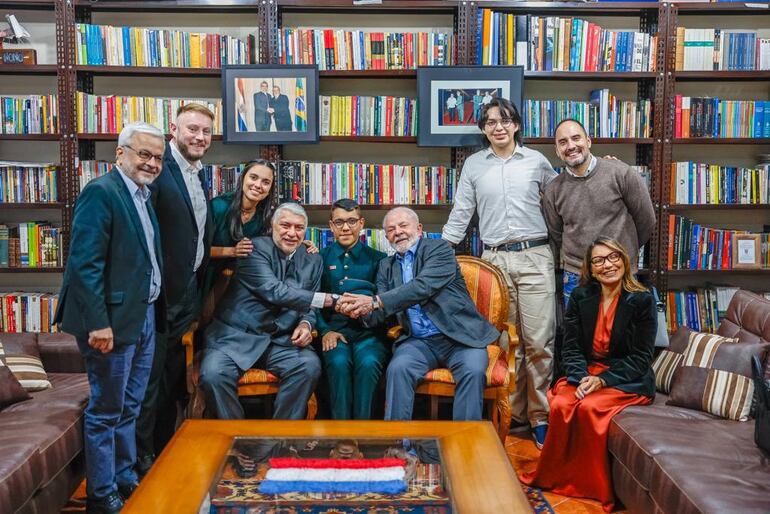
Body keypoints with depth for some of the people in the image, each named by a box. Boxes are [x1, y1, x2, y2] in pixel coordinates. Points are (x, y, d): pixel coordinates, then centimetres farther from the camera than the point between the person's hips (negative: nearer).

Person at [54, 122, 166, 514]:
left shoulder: (143, 195, 13)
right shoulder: (101, 192, -14)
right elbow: (85, 264, -19)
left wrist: (154, 310, 11)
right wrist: (98, 323, -22)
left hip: (144, 315, 9)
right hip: (114, 319, -9)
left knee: (129, 408, 18)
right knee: (105, 411, 4)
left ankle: (125, 480, 32)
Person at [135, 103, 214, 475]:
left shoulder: (197, 175, 12)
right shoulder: (159, 168, -16)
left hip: (187, 294, 9)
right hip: (158, 292, -9)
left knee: (172, 380, 19)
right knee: (149, 381, 4)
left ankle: (164, 453, 34)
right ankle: (142, 462, 18)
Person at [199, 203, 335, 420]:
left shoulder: (312, 261, 11)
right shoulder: (256, 248, -7)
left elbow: (309, 308, 17)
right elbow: (274, 291, -21)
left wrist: (306, 324, -9)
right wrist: (327, 299, -26)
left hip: (282, 341, 4)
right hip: (237, 335, -3)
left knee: (310, 366, -25)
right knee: (213, 374, -29)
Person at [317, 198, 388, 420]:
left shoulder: (377, 259, 15)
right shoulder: (321, 257, 15)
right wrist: (325, 330, -6)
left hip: (369, 332, 0)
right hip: (334, 330, 0)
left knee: (368, 362, -32)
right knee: (339, 362, -32)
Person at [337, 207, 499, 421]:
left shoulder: (439, 249, 0)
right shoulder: (386, 265, 16)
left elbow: (423, 286, -18)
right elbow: (379, 314, 8)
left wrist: (374, 302, -25)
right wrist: (359, 309, -17)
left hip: (459, 336, -3)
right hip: (419, 341, 3)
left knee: (472, 370, -31)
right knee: (397, 368, -27)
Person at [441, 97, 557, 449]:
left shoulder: (537, 162, 8)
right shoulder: (474, 164, 10)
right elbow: (461, 212, 11)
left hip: (535, 257, -1)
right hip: (495, 259, 1)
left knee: (539, 341, -4)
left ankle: (540, 416, 8)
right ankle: (513, 411, 18)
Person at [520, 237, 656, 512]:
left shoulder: (642, 300, -6)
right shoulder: (579, 297, 4)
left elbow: (640, 357, -7)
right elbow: (571, 348, 3)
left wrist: (603, 380, -18)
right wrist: (581, 378, -17)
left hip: (628, 379, -3)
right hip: (586, 373, 3)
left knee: (589, 408, -31)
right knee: (561, 405, -27)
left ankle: (594, 487, -12)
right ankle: (556, 478, -7)